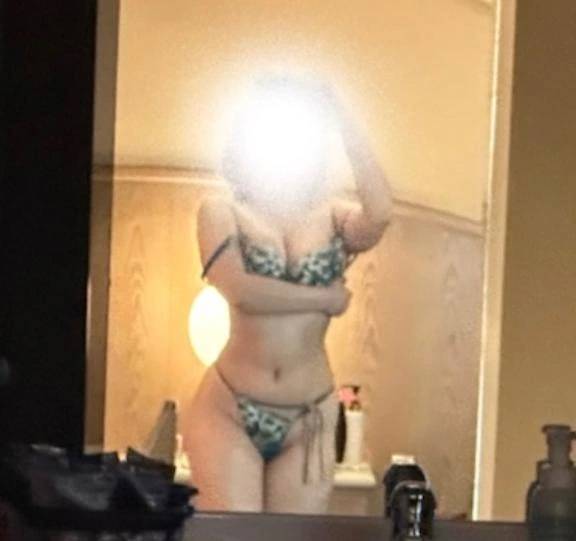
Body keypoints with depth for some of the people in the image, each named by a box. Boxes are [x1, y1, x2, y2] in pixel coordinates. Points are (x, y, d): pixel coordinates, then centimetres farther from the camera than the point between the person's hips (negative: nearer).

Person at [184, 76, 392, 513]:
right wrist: (326, 299, -7)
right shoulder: (223, 211, 2)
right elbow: (237, 288, -15)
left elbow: (380, 215, -17)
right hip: (229, 408, -2)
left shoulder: (333, 217, 6)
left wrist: (342, 119, -11)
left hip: (308, 418, 2)